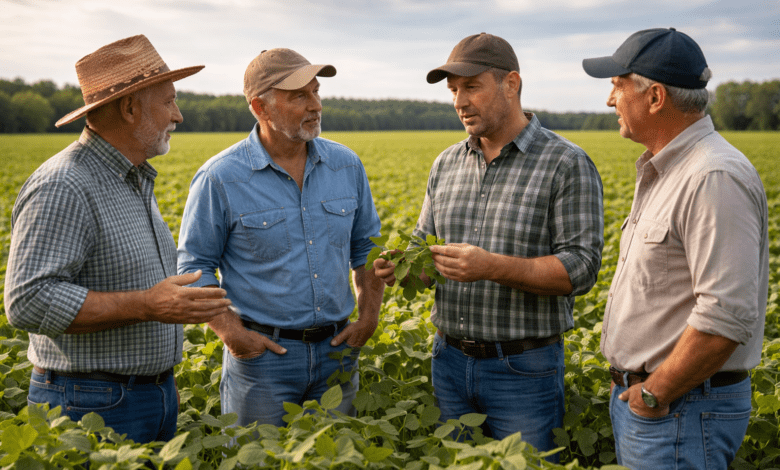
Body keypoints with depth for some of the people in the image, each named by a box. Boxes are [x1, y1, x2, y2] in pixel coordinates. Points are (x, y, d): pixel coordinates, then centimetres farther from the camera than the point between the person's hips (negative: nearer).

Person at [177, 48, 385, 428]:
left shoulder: (347, 165, 3)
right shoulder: (220, 178, -10)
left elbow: (365, 247, 14)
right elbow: (195, 267, -4)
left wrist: (369, 314, 3)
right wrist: (229, 331, -14)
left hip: (336, 351, 4)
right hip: (261, 352, -4)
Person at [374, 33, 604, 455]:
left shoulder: (567, 165, -9)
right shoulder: (446, 164, 9)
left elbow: (581, 268, -15)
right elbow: (425, 244, 17)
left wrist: (492, 267, -28)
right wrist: (401, 265, -7)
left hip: (524, 369, -5)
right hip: (449, 361, 5)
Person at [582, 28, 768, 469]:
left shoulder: (715, 179, -22)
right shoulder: (666, 172, 12)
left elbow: (727, 316, -28)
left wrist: (655, 395, -19)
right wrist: (636, 389, 11)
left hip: (683, 412, -9)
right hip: (640, 395, 10)